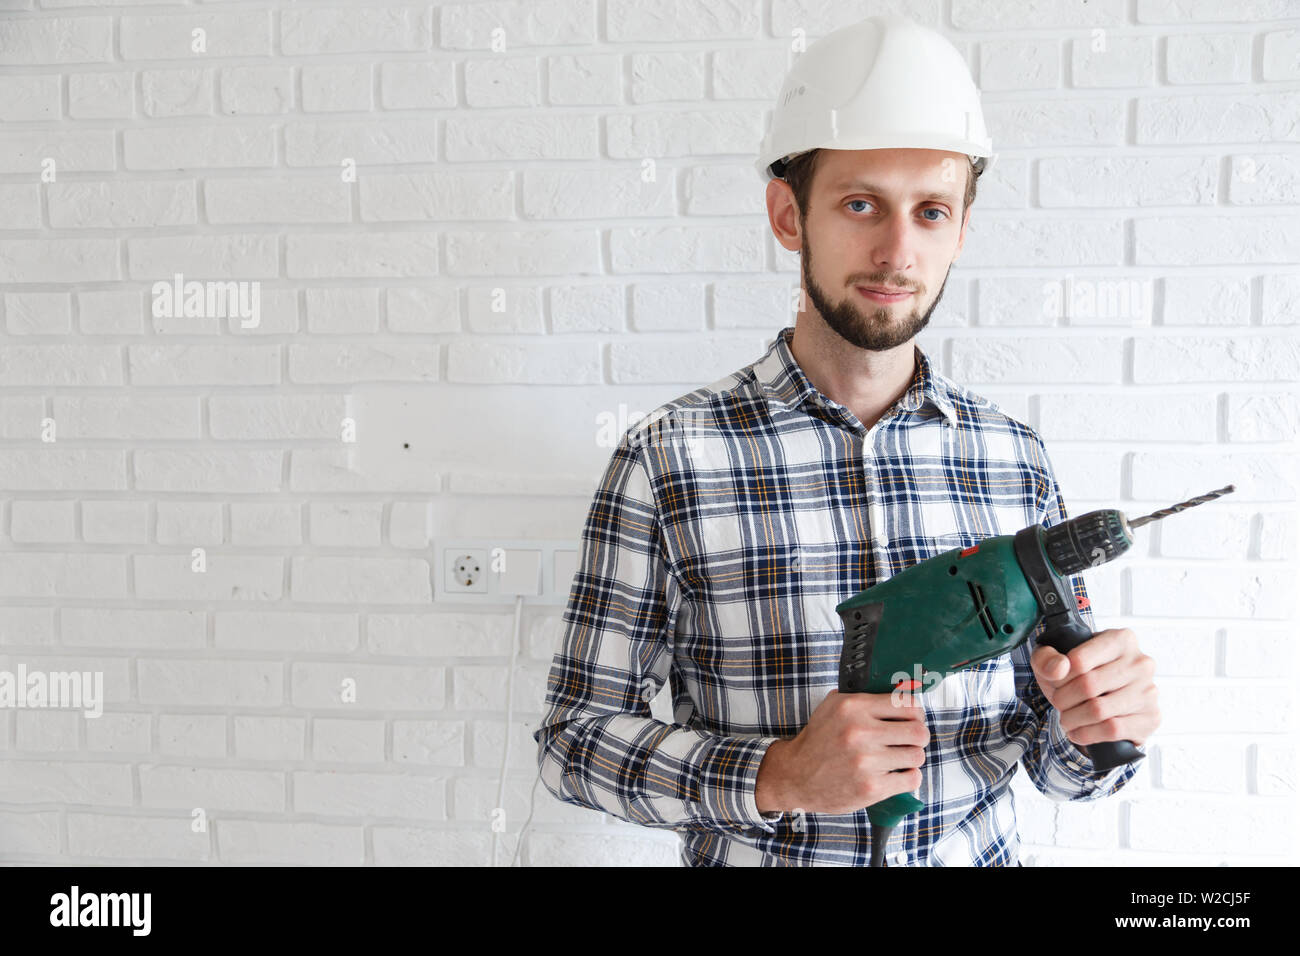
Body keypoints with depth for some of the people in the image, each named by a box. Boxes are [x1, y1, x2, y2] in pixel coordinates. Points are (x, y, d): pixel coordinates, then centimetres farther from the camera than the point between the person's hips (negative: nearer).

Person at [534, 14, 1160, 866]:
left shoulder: (1016, 459, -7)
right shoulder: (667, 460, -17)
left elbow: (1056, 763, 1)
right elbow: (576, 736, -13)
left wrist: (1096, 725, -20)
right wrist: (778, 776, -26)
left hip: (981, 853, 3)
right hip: (758, 854, -2)